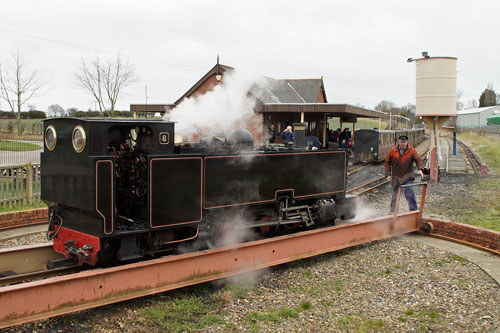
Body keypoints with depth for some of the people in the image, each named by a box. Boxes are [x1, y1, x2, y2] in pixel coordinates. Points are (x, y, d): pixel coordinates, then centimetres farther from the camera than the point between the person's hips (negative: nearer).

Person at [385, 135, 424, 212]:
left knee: (409, 192, -15)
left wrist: (420, 169, -25)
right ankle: (392, 212, 23)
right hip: (396, 177, 2)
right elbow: (387, 163, 6)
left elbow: (418, 160, -6)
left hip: (407, 176, -2)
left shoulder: (411, 150, -3)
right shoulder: (393, 151, 0)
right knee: (395, 195, 11)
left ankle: (413, 210, -7)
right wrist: (388, 174, 0)